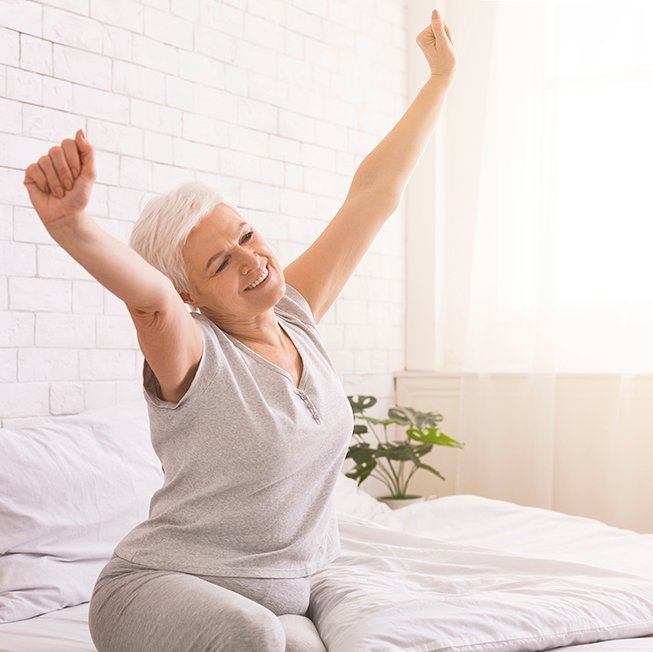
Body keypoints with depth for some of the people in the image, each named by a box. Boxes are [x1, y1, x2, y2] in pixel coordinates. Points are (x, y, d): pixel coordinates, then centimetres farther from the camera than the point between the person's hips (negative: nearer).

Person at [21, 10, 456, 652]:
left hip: (288, 598, 5)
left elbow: (374, 190, 4)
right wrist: (71, 225, -61)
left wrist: (441, 76, 8)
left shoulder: (296, 315, 2)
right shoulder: (192, 353, -16)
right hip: (166, 590, -5)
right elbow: (150, 294, -41)